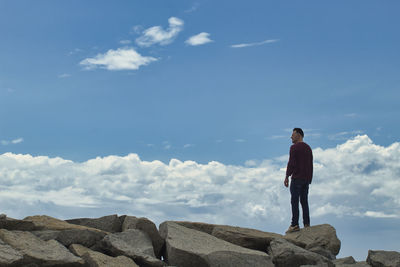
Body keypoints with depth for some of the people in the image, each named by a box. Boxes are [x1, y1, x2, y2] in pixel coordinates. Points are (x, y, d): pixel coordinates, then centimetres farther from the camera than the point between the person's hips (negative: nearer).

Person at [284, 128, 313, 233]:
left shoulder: (294, 147, -8)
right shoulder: (308, 148, 17)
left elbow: (291, 163, -15)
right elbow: (311, 165, 18)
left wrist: (286, 177, -11)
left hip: (296, 178, -7)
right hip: (306, 179, 7)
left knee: (294, 201, -7)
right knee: (304, 201, 8)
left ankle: (295, 225, -11)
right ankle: (307, 224, 4)